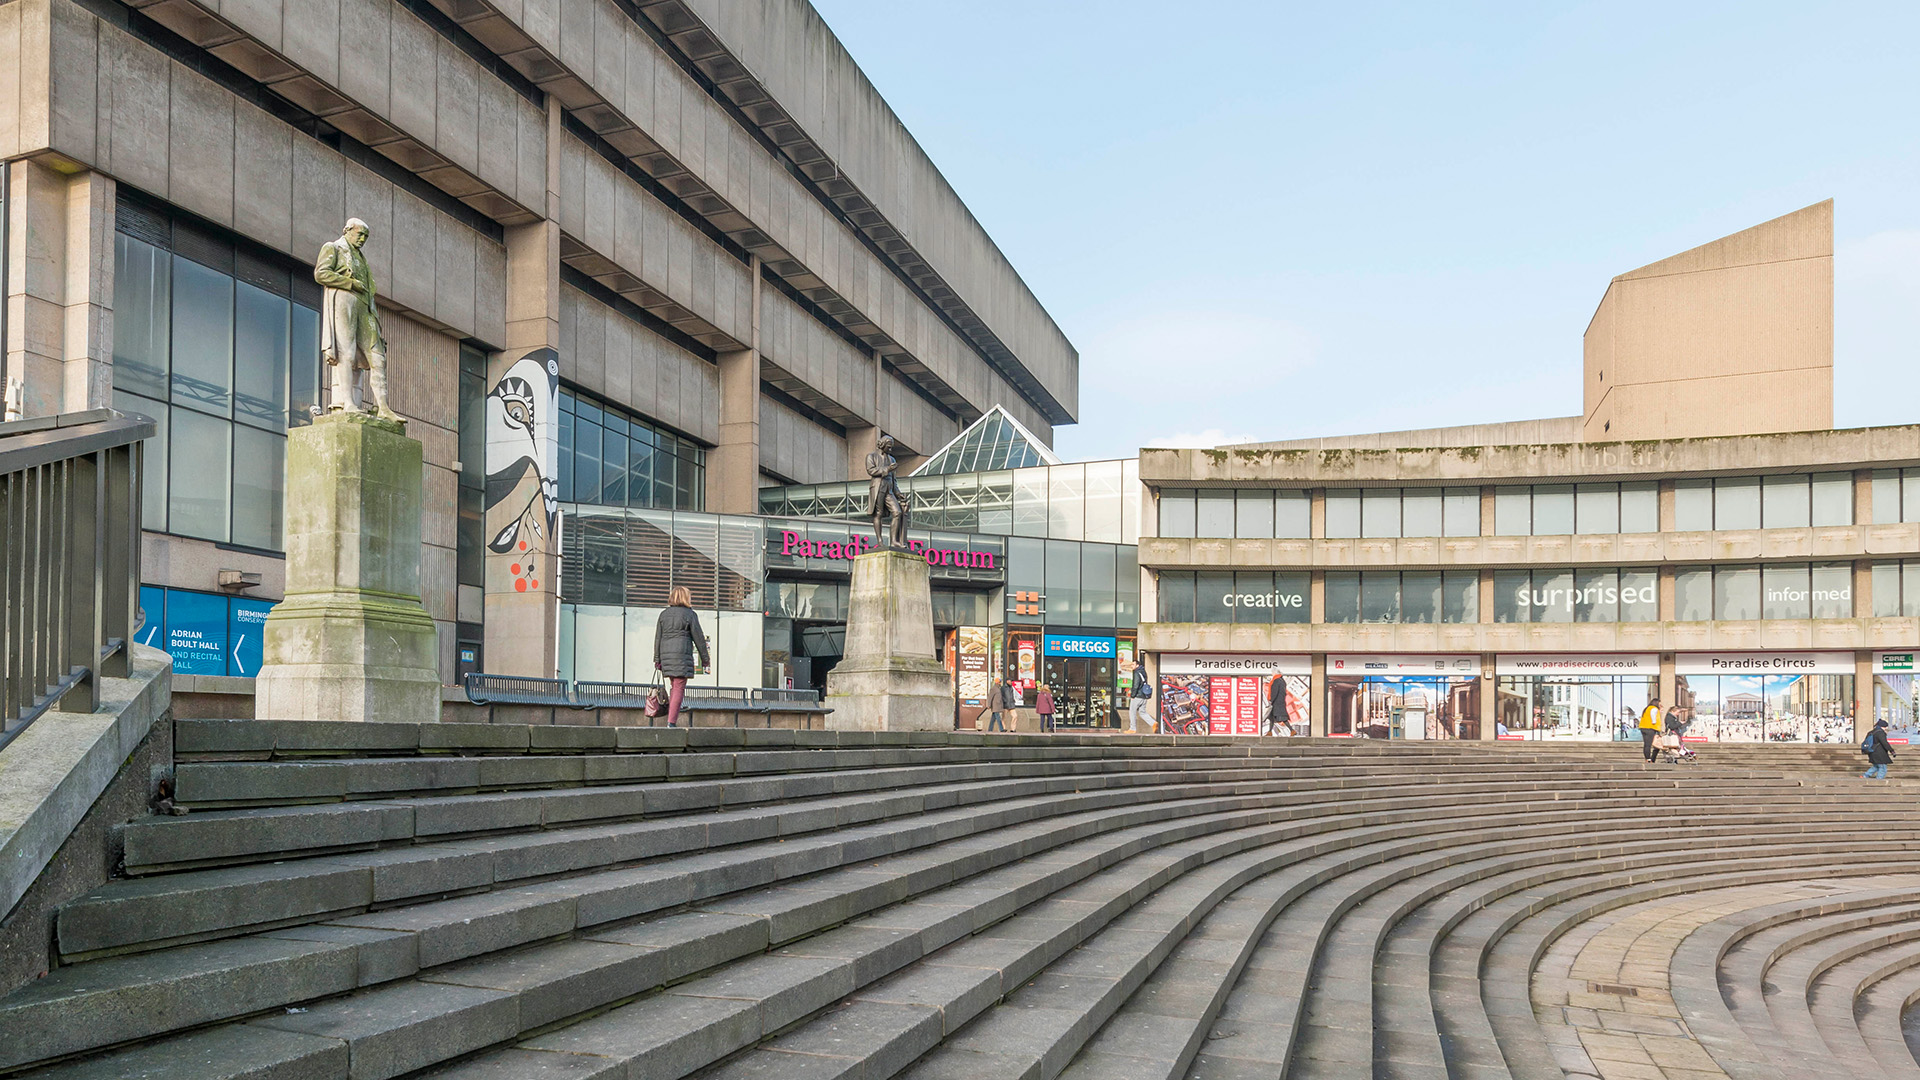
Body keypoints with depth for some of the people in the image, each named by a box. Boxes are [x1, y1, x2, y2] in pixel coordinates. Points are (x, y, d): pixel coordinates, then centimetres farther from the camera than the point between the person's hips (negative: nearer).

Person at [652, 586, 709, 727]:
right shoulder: (690, 615, -2)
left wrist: (657, 659, 15)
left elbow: (658, 638, 11)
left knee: (673, 687, 16)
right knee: (679, 688, -4)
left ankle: (670, 719, 13)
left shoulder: (664, 614, 12)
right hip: (682, 655, -6)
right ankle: (671, 722, -9)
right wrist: (704, 658, 8)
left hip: (666, 655, 6)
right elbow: (698, 638, 0)